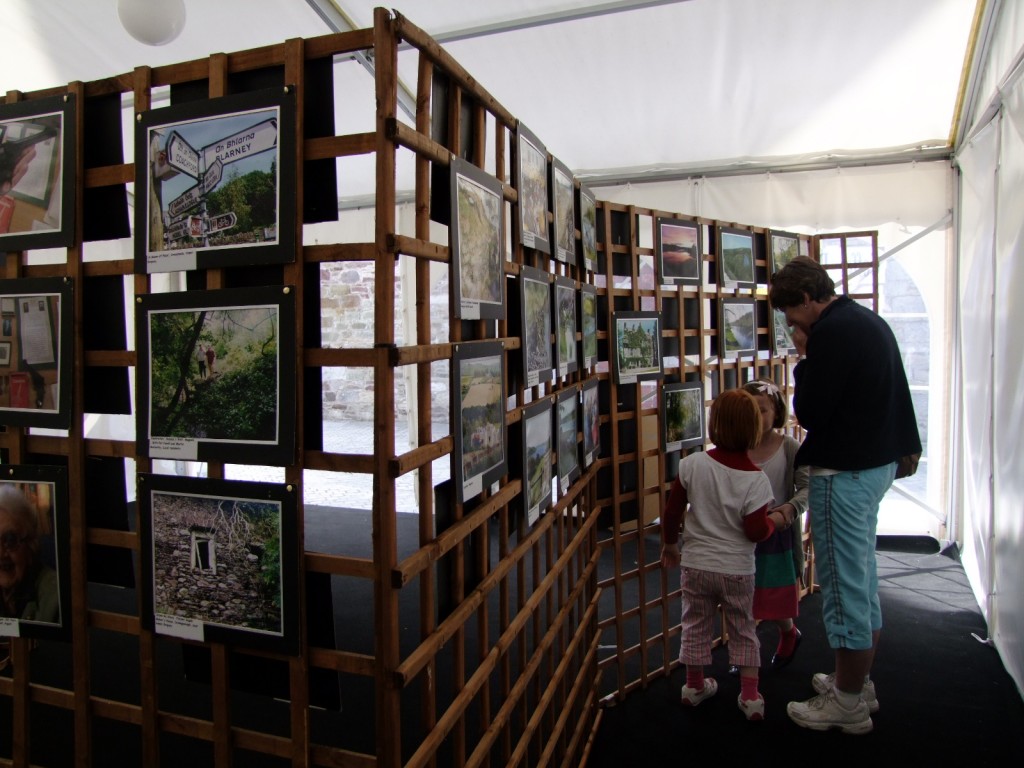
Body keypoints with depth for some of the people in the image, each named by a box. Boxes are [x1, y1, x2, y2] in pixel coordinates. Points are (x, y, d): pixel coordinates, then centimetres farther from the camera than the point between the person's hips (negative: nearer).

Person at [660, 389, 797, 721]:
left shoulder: (693, 464, -11)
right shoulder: (755, 478, -16)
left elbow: (672, 510, -5)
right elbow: (756, 531, -13)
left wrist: (669, 543, 11)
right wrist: (778, 518, 7)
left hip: (696, 564, 1)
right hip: (737, 569, -1)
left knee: (695, 625, 18)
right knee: (743, 629, 17)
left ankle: (695, 685, 34)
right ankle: (750, 695, 22)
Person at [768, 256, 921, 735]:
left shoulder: (831, 332, -20)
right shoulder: (870, 321, 11)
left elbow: (809, 413, -21)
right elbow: (894, 394, 20)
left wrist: (803, 359, -9)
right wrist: (906, 448, 28)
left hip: (844, 471, -10)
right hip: (877, 463, 10)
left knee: (844, 584, 0)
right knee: (862, 576, 19)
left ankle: (848, 703, 14)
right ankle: (859, 682, 33)